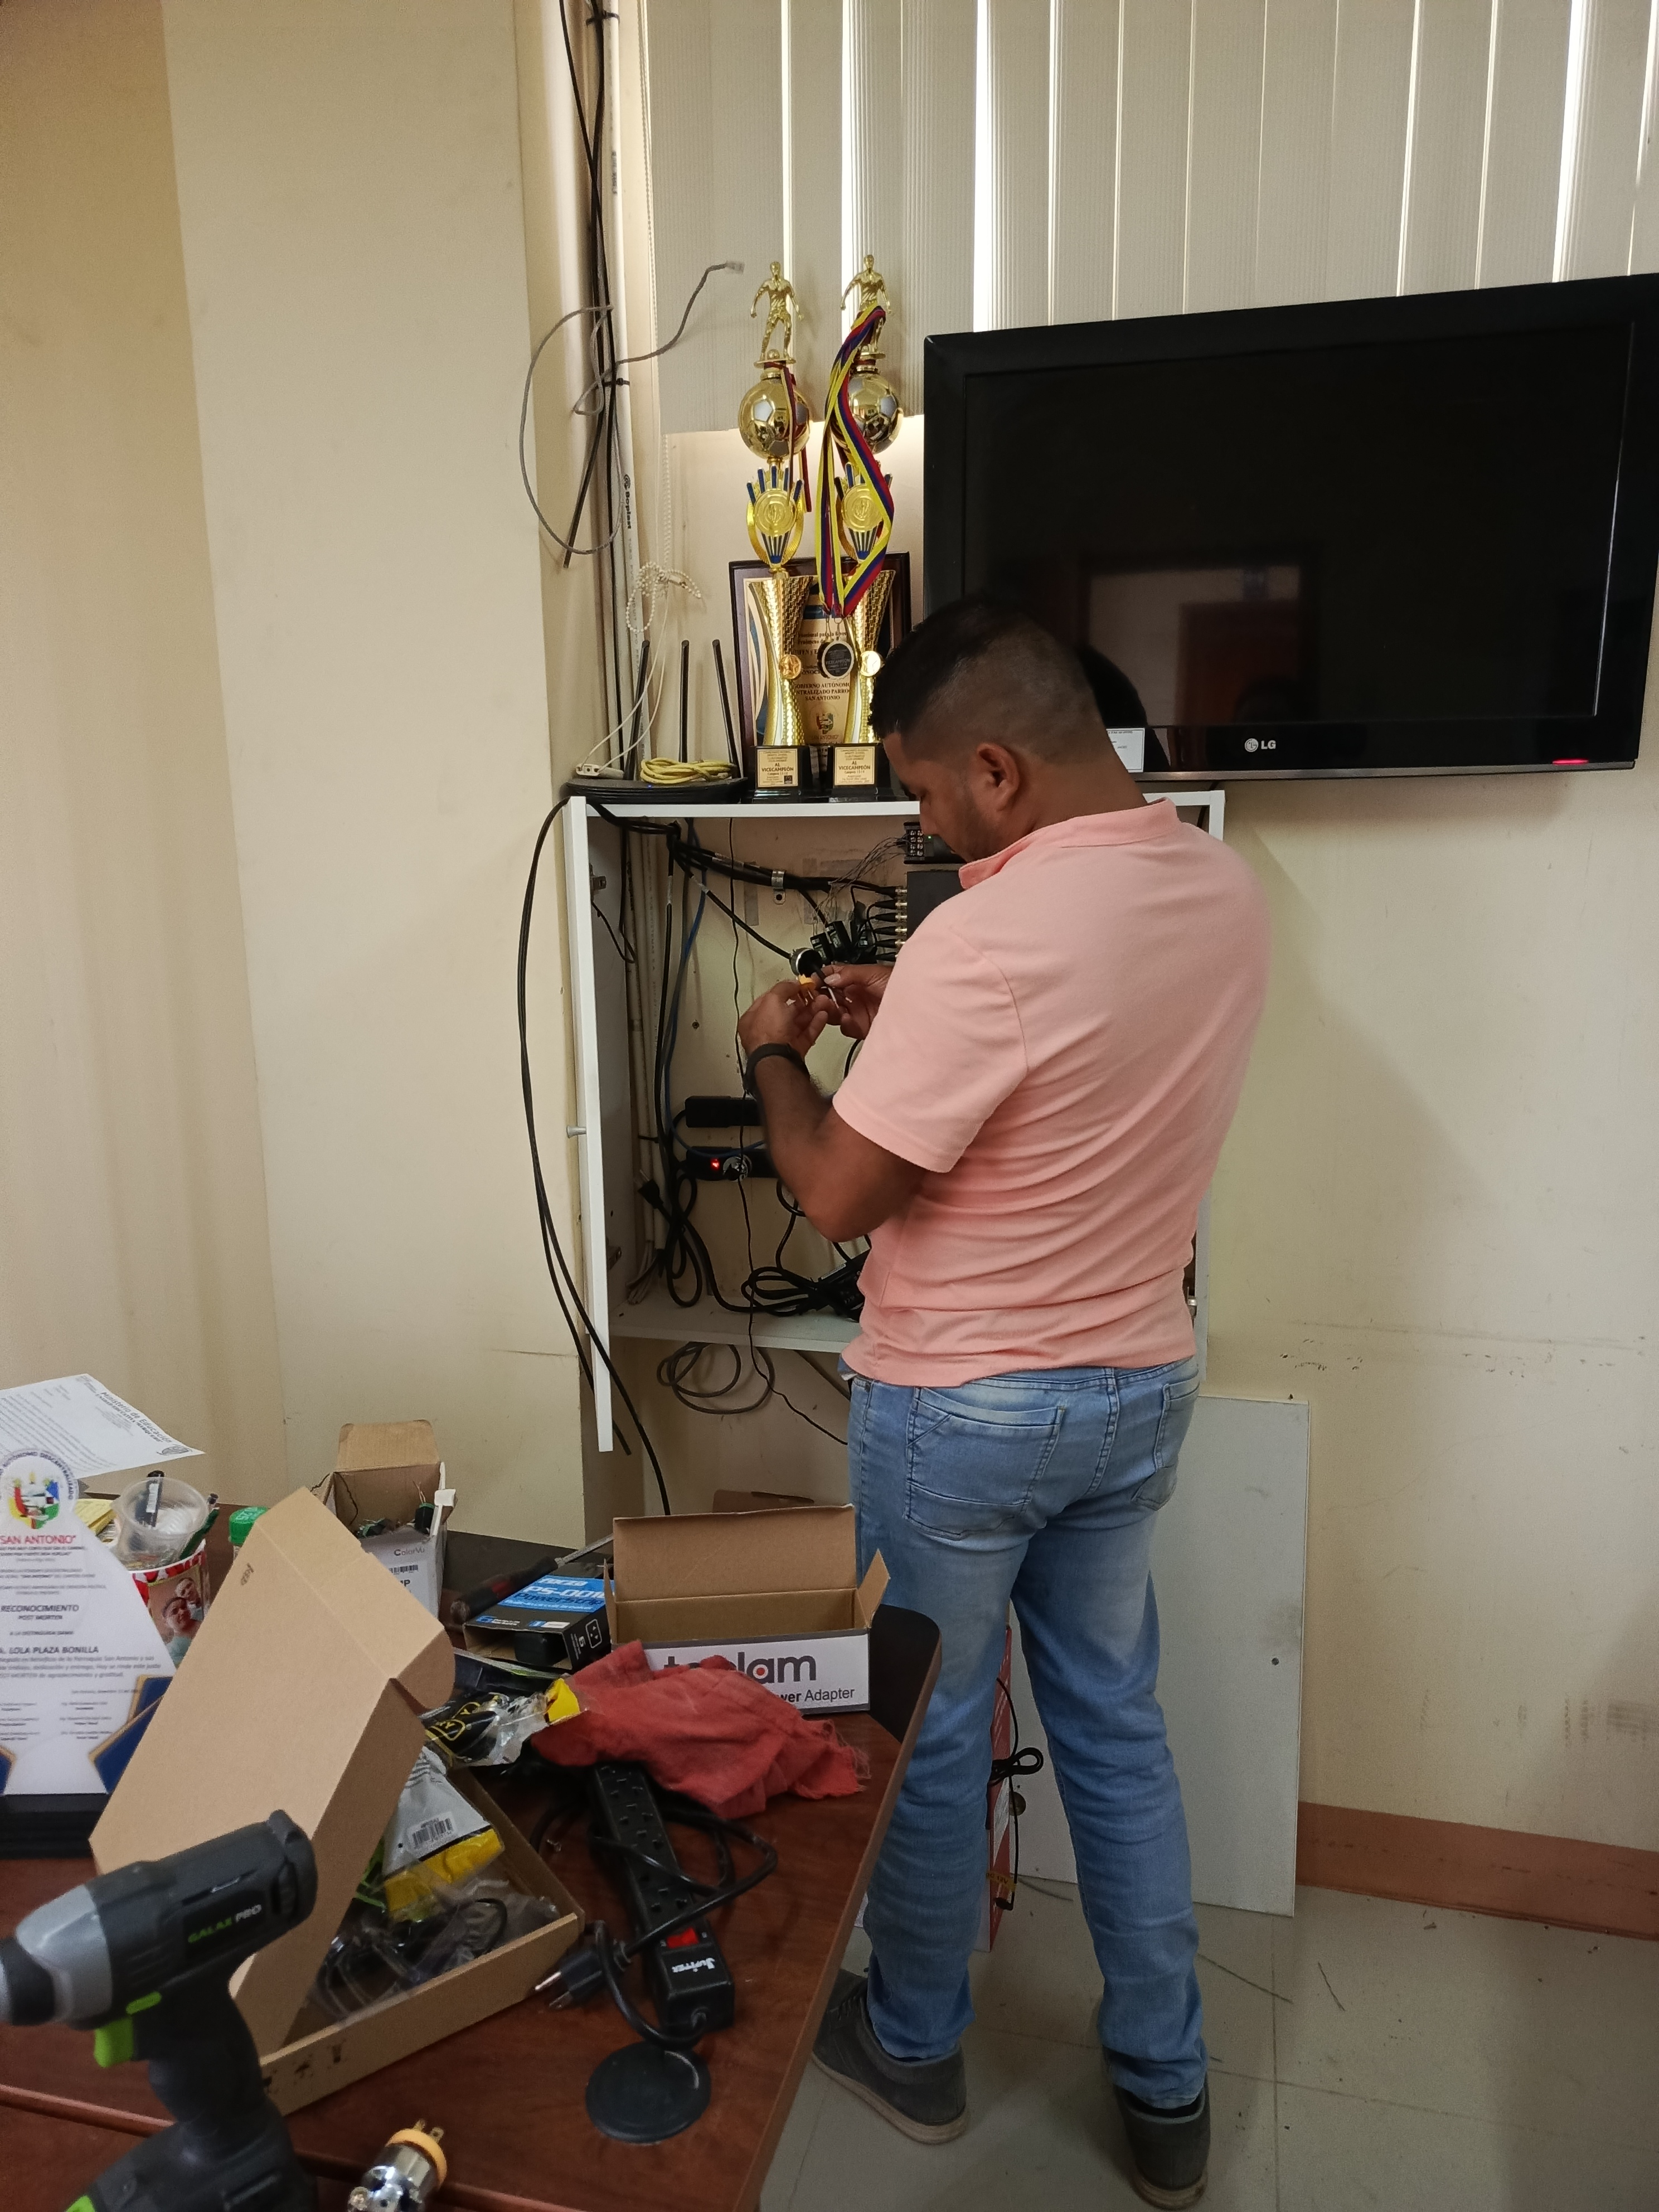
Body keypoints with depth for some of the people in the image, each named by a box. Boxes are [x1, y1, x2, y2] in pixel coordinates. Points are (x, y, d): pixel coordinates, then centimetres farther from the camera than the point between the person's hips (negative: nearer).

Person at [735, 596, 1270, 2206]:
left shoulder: (985, 940, -28)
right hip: (1141, 1389, 7)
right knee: (1118, 1730, 22)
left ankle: (914, 2051, 41)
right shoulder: (1228, 894, -2)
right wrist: (901, 1022, 8)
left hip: (960, 1413, -6)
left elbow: (838, 1198, -20)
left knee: (929, 1739, 16)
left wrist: (777, 1054, -3)